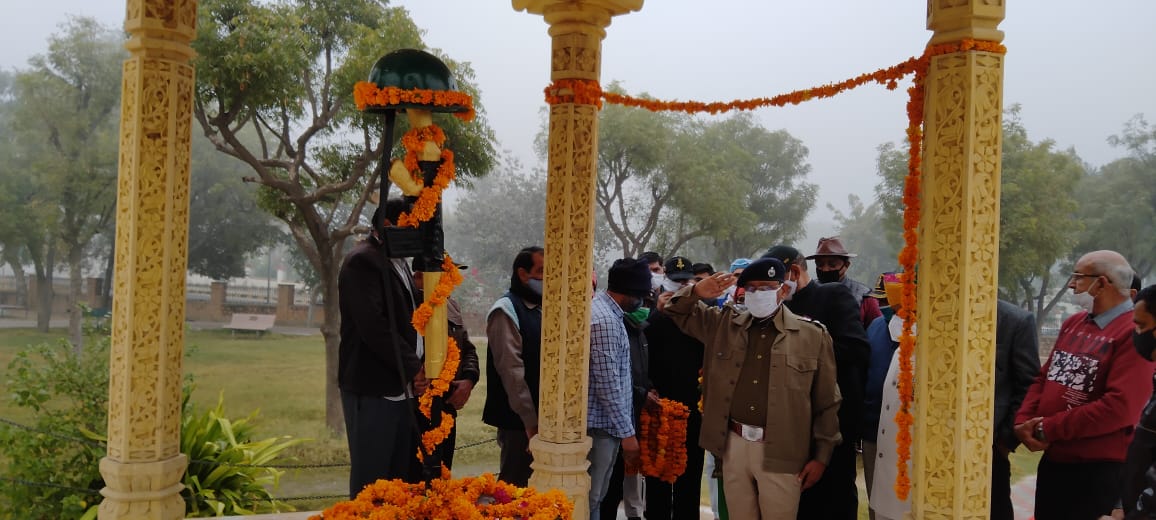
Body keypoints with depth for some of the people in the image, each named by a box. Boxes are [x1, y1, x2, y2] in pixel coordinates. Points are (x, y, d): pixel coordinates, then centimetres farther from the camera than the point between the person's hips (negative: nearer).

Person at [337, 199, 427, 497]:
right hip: (373, 390, -9)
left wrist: (417, 368, 5)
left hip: (401, 388, 9)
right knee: (371, 483, -3)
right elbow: (373, 326, -19)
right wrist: (413, 367, -12)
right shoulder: (363, 261, -10)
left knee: (400, 478, 11)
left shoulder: (399, 263, 18)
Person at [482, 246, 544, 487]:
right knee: (513, 485, -1)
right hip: (519, 419, -7)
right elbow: (511, 370, -17)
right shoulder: (506, 310, -12)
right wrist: (530, 420, -18)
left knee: (524, 481, 14)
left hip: (539, 415, 7)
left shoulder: (541, 310, 13)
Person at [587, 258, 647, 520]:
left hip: (603, 422, 10)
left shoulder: (603, 310, 12)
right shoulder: (605, 321, -20)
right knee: (590, 499, -2)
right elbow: (608, 384, -22)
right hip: (601, 424, -10)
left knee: (593, 497, 16)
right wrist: (627, 432, -18)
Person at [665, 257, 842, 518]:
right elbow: (678, 311, 14)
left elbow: (826, 404, 1)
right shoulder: (724, 323, 7)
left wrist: (821, 456, -1)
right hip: (734, 445, 3)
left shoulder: (812, 335, -2)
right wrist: (697, 292, -9)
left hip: (781, 452, -3)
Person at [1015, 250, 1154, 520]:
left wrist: (1048, 428, -17)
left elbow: (1119, 408, -23)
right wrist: (1023, 422, -7)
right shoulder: (1073, 323, 11)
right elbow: (1043, 378, 12)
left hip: (1099, 468, -7)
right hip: (1052, 459, 8)